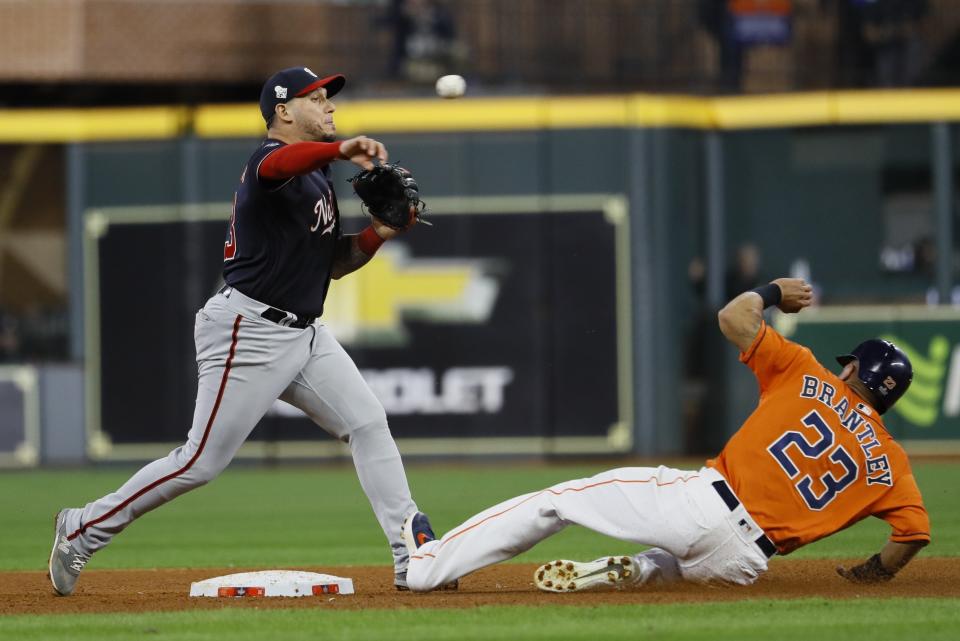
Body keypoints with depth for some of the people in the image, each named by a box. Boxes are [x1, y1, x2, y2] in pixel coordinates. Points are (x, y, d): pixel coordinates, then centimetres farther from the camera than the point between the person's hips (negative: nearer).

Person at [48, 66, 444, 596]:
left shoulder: (319, 178, 17)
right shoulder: (273, 157, -13)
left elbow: (335, 264, 20)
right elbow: (275, 165, -40)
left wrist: (378, 233, 1)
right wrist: (340, 150, -59)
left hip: (304, 333, 9)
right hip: (249, 331, -9)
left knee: (368, 423, -3)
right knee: (203, 461, -6)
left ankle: (413, 557, -4)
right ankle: (84, 529, 8)